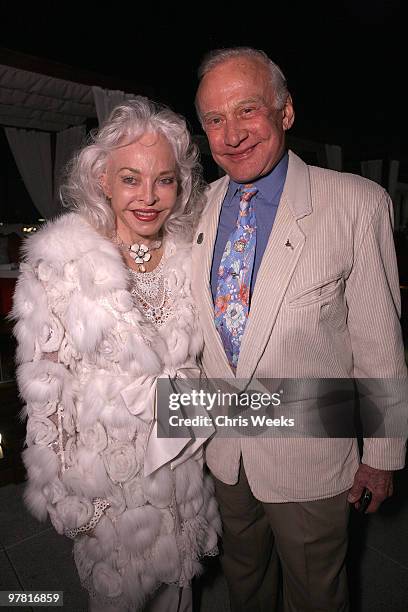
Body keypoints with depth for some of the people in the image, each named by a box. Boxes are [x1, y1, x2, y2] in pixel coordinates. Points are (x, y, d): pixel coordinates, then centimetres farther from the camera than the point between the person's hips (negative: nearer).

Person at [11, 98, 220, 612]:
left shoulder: (189, 255, -5)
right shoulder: (59, 260, -17)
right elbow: (43, 383, -12)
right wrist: (62, 493, -8)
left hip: (182, 459, 4)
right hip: (104, 470, -3)